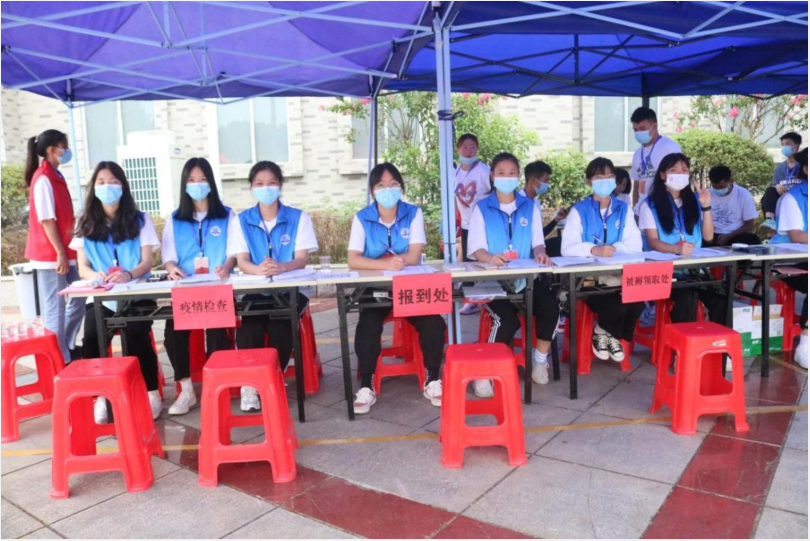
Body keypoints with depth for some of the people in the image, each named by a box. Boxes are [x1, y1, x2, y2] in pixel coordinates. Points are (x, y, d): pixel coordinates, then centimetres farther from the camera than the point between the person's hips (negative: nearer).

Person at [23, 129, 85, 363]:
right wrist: (60, 253, -18)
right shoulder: (43, 179, -13)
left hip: (64, 252, 9)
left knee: (77, 300, 15)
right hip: (50, 255, -9)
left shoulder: (55, 176, 14)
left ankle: (69, 347, 28)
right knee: (55, 306, -2)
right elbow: (46, 220, -17)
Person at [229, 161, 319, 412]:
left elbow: (301, 260, -6)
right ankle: (249, 382, -13)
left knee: (280, 324, -29)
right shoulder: (242, 220, 6)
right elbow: (242, 262, -2)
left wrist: (280, 267, -30)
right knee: (249, 326, -27)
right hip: (255, 289, 1)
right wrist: (259, 269, -28)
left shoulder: (299, 217, 2)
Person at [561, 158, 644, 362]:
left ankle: (612, 335, 7)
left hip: (619, 274, 4)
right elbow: (568, 247, -15)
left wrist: (613, 248, -21)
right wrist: (594, 250, -33)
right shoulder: (579, 210, -1)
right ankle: (602, 333, 8)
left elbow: (635, 244, -2)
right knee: (616, 305, -27)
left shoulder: (624, 209, 10)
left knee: (637, 301, -23)